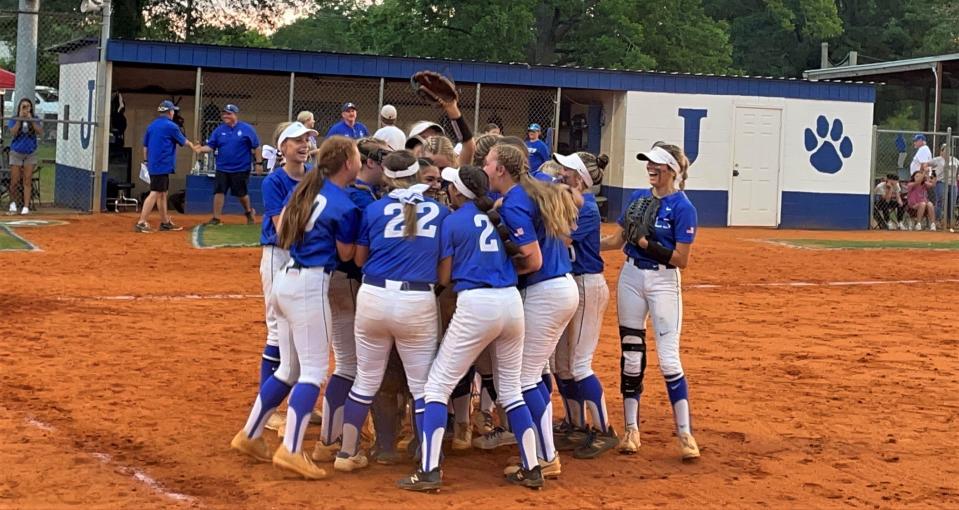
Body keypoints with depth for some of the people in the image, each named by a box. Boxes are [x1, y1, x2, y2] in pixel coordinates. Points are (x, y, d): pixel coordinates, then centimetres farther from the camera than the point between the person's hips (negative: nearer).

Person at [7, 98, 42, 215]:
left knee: (27, 181, -2)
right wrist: (20, 118, -18)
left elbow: (40, 133, -11)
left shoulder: (35, 119, 1)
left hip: (30, 153, 1)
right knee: (15, 181, -1)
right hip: (16, 153, -1)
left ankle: (26, 207, -2)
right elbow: (13, 133, -16)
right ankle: (13, 202, 22)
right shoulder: (13, 119, -2)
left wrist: (31, 120, -18)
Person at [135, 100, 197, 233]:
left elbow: (145, 146, 15)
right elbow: (183, 141, 4)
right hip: (163, 166, -9)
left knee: (163, 193, 16)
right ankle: (141, 223, -19)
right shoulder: (171, 126, -9)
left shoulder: (151, 126, 12)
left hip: (152, 165, 9)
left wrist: (147, 161, 23)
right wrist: (193, 147, 23)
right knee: (155, 193, -12)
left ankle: (165, 222, 22)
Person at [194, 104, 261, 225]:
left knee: (241, 193, 7)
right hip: (222, 169, 3)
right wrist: (201, 149, -19)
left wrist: (258, 163, -4)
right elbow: (210, 146, 1)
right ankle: (216, 218, 4)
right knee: (219, 192, -2)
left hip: (241, 169, -3)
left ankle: (249, 212, 33)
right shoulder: (219, 130, 5)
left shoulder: (247, 129, -5)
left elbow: (255, 147, -2)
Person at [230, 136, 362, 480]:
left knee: (289, 369, 16)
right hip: (310, 285, -9)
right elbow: (346, 255, -2)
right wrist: (355, 226, 7)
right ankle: (291, 450, -12)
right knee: (315, 370, -6)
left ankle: (249, 435, 21)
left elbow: (282, 236, 18)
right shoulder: (345, 206, -12)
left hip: (286, 279, 9)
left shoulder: (307, 188, 11)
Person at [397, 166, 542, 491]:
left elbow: (444, 278, 2)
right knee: (511, 388, 18)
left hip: (476, 304, -5)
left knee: (438, 384, 3)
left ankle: (429, 471, -5)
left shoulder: (452, 222, 1)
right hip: (511, 301, 5)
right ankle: (531, 469, 15)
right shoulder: (496, 216, 14)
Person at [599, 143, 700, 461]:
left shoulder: (683, 207, -12)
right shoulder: (638, 197, 6)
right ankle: (631, 429, 17)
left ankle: (685, 434, -1)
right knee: (631, 354, 8)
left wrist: (648, 244, -23)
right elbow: (617, 240, 8)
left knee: (669, 359, -9)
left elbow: (681, 260, -15)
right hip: (631, 277, 6)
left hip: (664, 282, -5)